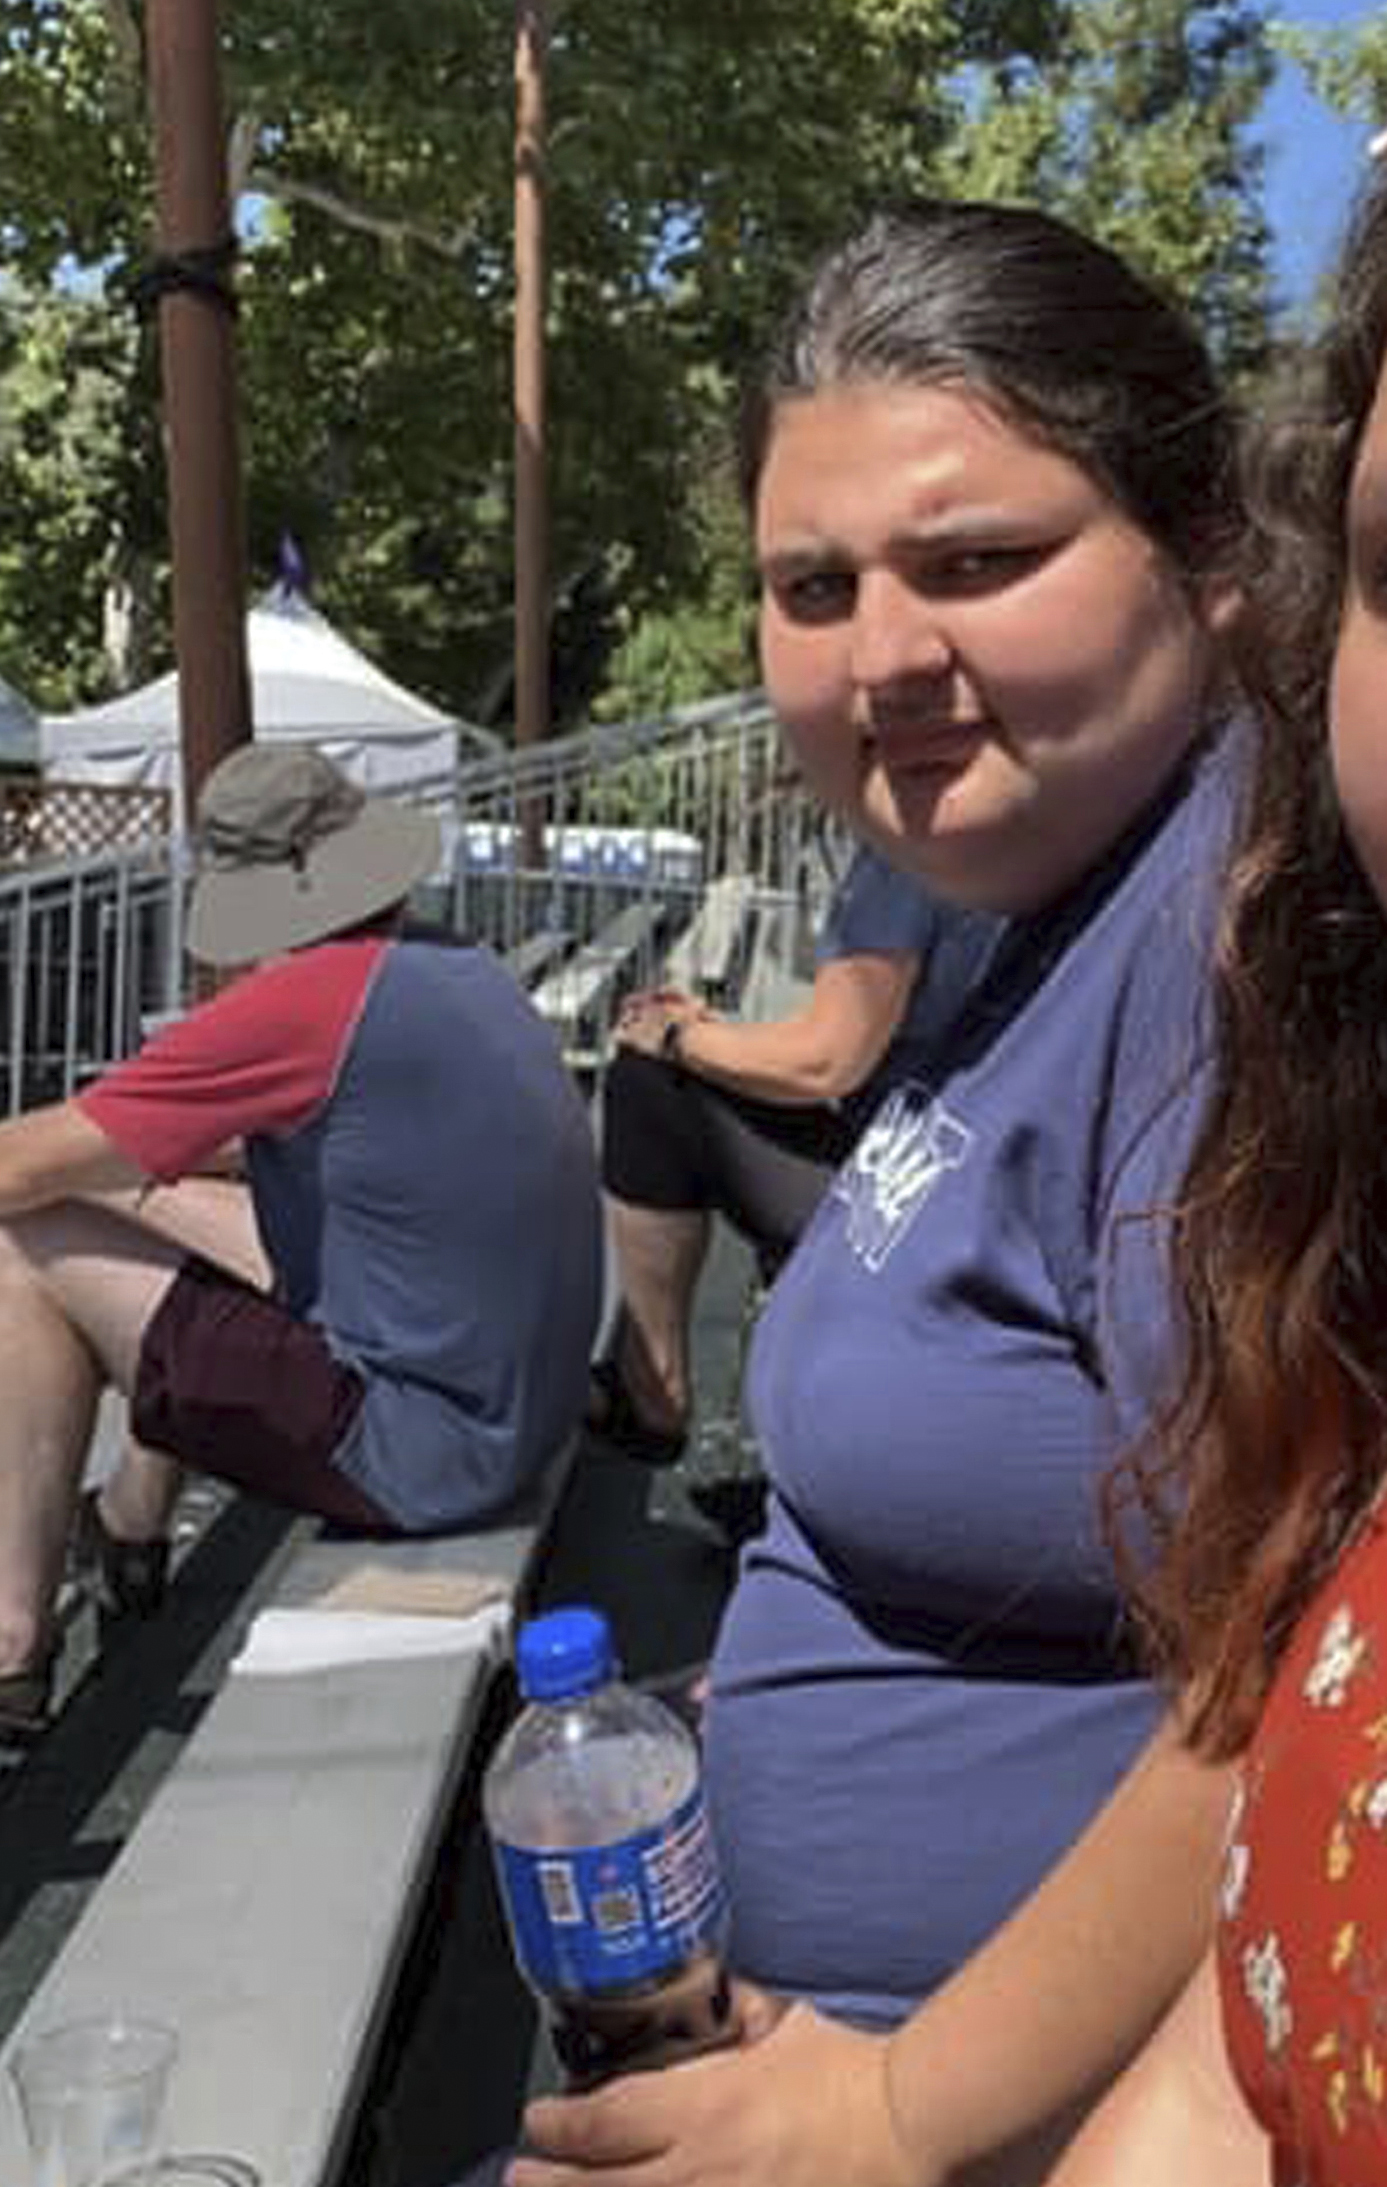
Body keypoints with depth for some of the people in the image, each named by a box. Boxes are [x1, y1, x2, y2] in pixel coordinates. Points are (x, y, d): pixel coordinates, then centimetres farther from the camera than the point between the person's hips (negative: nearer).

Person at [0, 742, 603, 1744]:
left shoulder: (310, 1000, -21)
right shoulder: (477, 981, 4)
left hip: (420, 1456, -9)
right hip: (529, 1411, 9)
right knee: (148, 1207, 22)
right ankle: (132, 1524, 37)